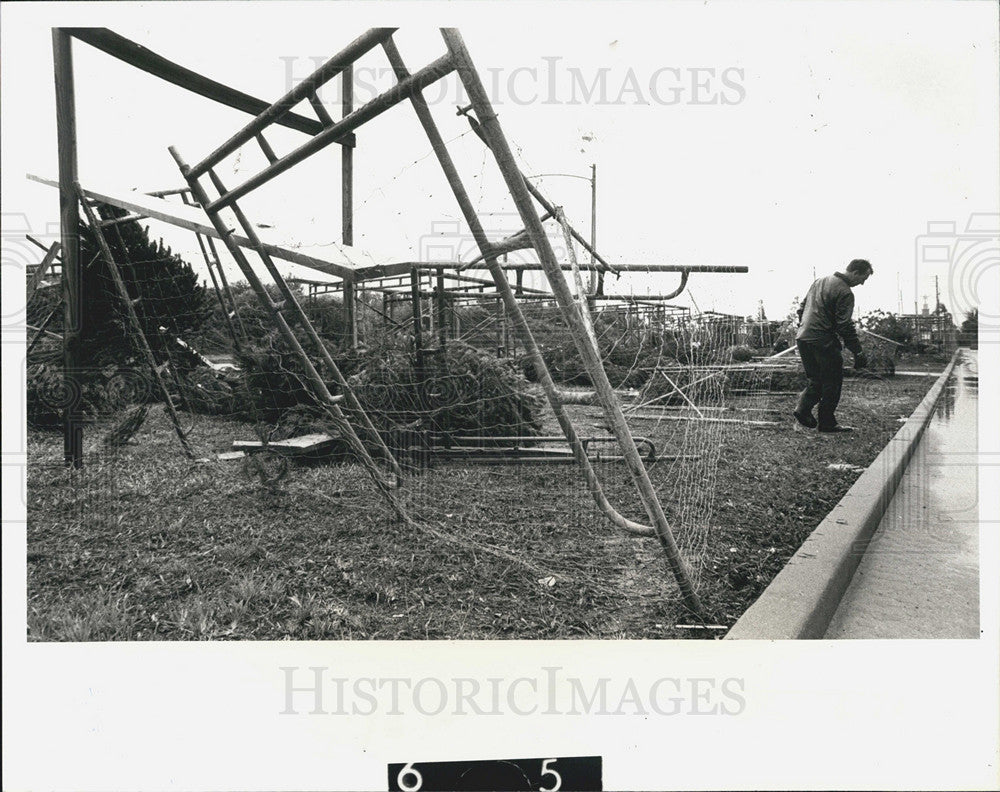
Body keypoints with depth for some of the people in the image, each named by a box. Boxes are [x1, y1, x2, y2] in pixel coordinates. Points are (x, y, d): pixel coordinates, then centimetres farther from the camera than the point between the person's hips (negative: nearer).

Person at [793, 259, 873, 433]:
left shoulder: (819, 281, 15)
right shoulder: (845, 293, -11)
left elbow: (802, 308, 21)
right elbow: (845, 326, -16)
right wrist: (858, 352, -12)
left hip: (802, 338, 8)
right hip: (822, 341, -8)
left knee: (816, 379, 18)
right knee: (832, 381, 4)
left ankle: (803, 408, 2)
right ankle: (827, 422, 7)